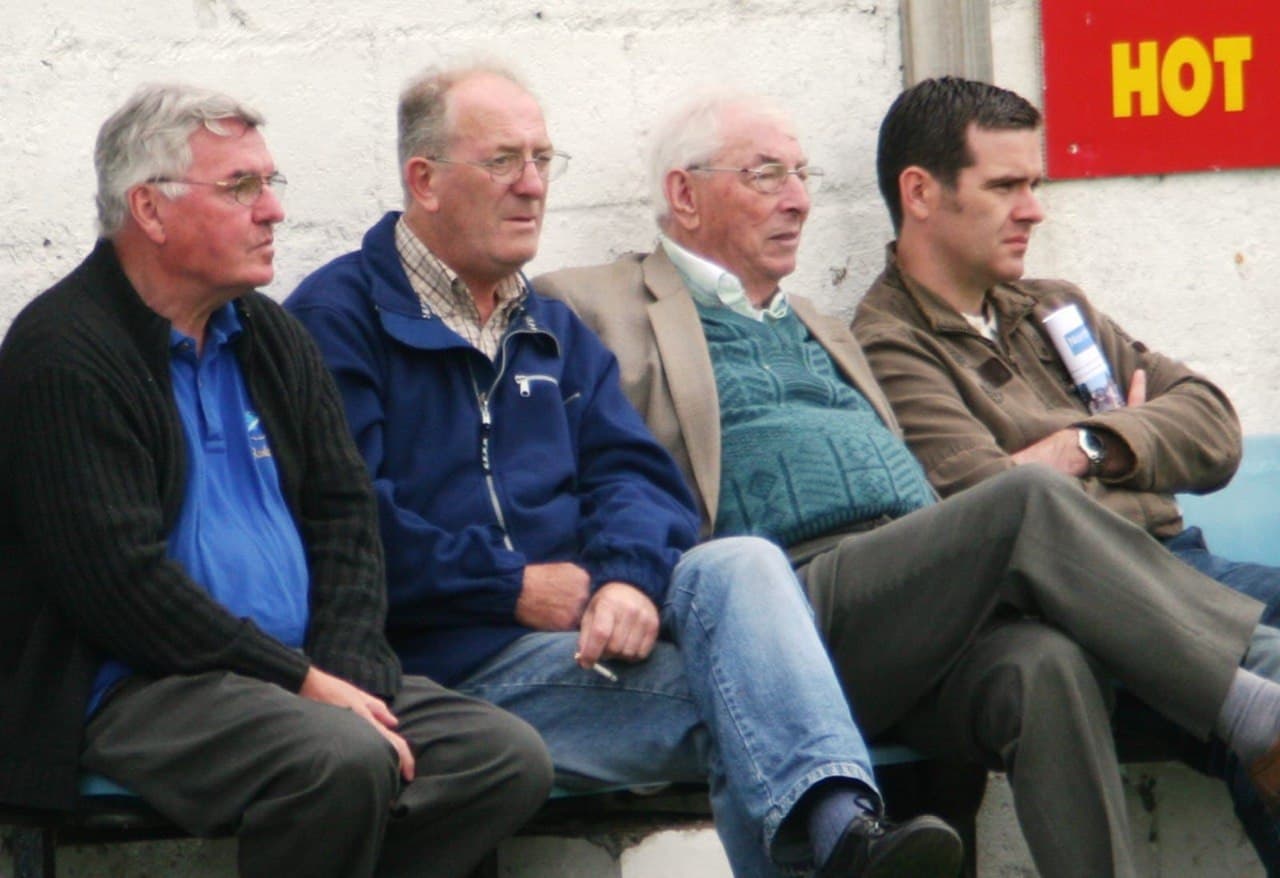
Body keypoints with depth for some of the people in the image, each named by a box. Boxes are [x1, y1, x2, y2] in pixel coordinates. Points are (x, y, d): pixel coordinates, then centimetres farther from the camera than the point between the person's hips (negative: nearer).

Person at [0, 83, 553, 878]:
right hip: (134, 689, -8)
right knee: (344, 762, -34)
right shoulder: (64, 355, -9)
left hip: (302, 672, 8)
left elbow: (346, 516, 14)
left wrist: (348, 678, -5)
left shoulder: (273, 338, 16)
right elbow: (122, 580, -17)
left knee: (510, 757, -12)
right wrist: (306, 685, -17)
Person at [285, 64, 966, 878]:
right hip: (450, 659, -6)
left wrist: (631, 575, -12)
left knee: (742, 565, -27)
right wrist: (516, 587, -11)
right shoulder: (339, 315, 3)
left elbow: (632, 473, 12)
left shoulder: (555, 331, 27)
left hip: (580, 619, 6)